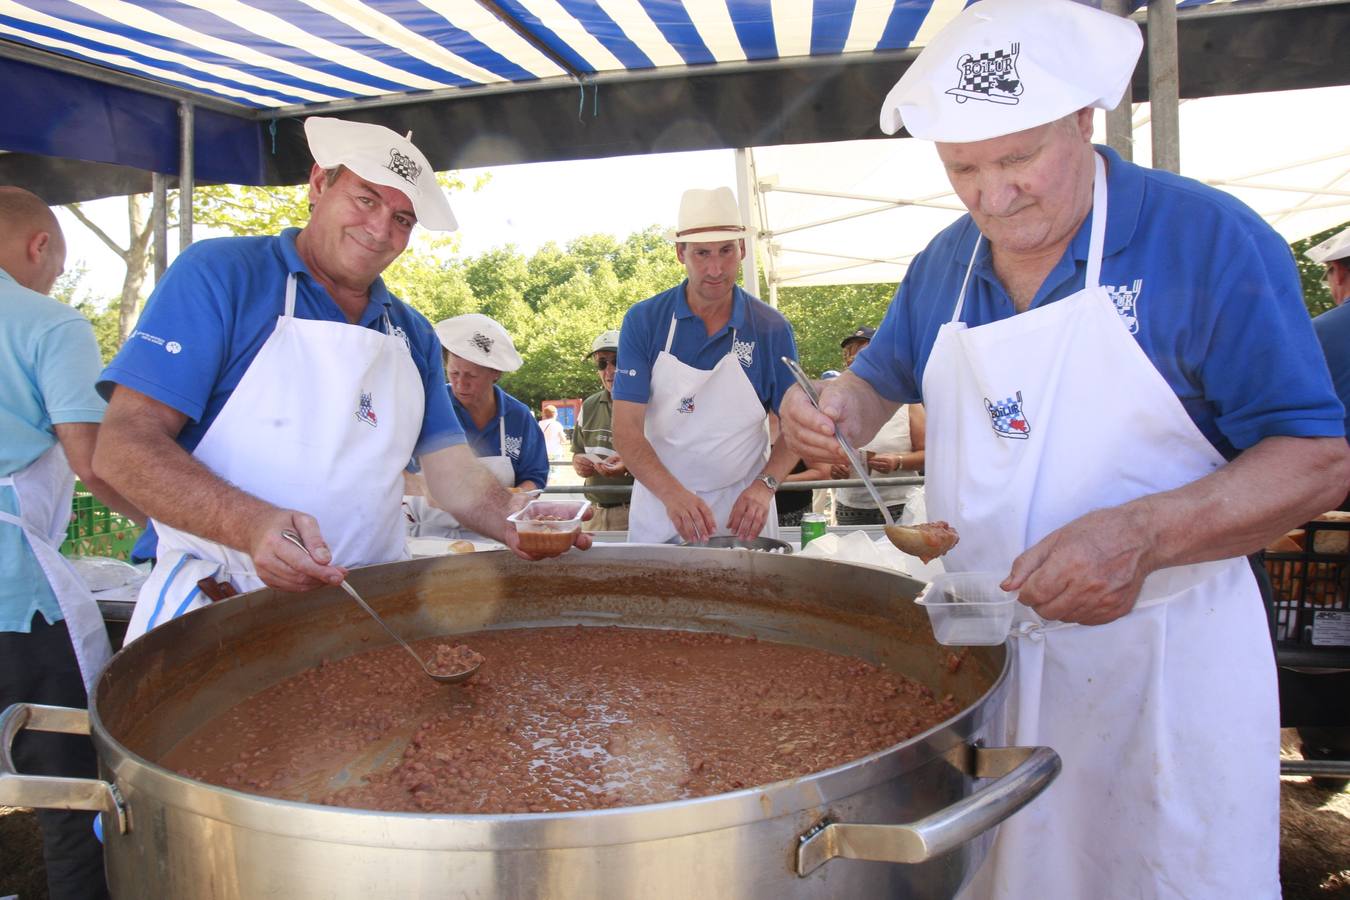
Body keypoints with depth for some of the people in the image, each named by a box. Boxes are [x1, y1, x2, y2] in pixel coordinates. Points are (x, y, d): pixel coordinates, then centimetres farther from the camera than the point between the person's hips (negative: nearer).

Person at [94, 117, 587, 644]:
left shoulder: (413, 335, 16)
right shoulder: (221, 273, -1)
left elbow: (455, 476, 13)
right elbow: (123, 445, -8)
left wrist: (520, 525, -8)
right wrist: (251, 525, -25)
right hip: (220, 614, -5)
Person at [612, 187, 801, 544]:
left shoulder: (772, 329, -6)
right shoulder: (643, 320, -8)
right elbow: (626, 430, -12)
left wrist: (764, 485, -17)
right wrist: (672, 493, -28)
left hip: (743, 513, 1)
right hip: (658, 510, 0)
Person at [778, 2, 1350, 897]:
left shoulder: (1211, 240, -12)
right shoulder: (942, 265, 4)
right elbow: (880, 380, 19)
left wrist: (1145, 534, -29)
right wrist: (837, 411, -6)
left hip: (1158, 651, -4)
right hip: (977, 644, 5)